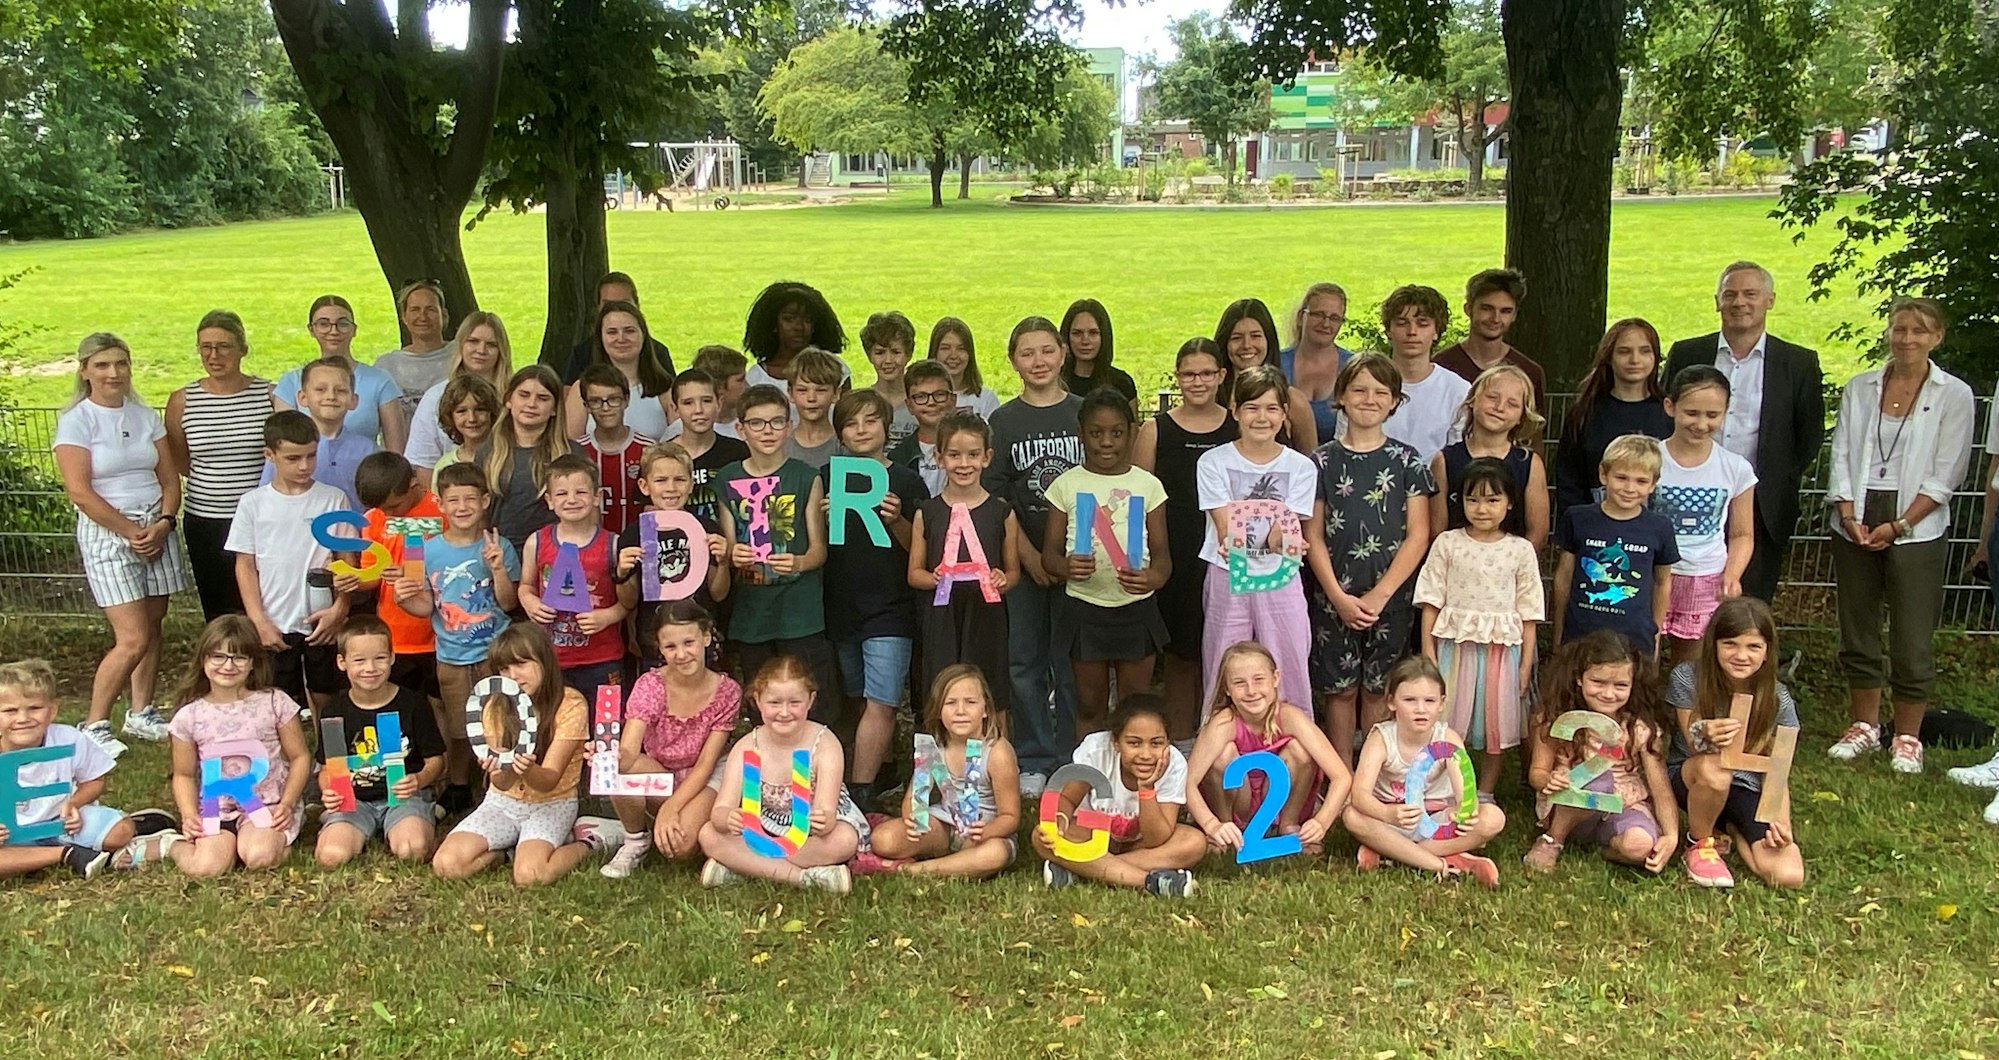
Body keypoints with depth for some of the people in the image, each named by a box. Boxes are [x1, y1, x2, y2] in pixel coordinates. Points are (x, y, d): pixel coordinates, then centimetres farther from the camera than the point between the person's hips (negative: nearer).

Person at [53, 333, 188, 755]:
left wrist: (162, 523, -7)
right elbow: (80, 491, -12)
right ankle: (94, 725, 5)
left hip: (156, 530, 5)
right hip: (106, 532, -5)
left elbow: (169, 478, 9)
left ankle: (140, 713, 23)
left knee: (152, 628, 9)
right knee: (133, 638, -10)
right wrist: (131, 531, -12)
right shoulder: (75, 421, -6)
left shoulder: (146, 416, 9)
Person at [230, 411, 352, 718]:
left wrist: (339, 609, -10)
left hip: (322, 623, 0)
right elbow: (245, 566, 1)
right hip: (274, 626, 0)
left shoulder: (334, 499, -2)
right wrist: (259, 621, -6)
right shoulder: (253, 503, -1)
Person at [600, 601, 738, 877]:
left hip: (702, 783, -1)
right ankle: (636, 840, -4)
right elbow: (628, 752, -28)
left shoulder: (727, 692, -15)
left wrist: (670, 808, -25)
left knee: (679, 845, -31)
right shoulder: (650, 685, -15)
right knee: (618, 770, -32)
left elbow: (705, 764, -13)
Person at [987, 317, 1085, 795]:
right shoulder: (1003, 422, 4)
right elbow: (997, 497, 0)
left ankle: (1073, 759, 15)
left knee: (1072, 663, 4)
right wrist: (1030, 557, -9)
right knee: (1025, 661, 4)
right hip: (1023, 560, 1)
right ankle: (1033, 761, 14)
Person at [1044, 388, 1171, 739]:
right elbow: (1050, 552, 0)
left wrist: (1154, 577, -23)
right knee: (1090, 708, 11)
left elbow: (1161, 553, 0)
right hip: (1085, 608, 0)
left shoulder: (1147, 485, 1)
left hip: (1136, 608, 0)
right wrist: (1066, 566, -23)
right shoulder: (1067, 485, 0)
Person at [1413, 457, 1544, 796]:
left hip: (1502, 647, 1)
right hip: (1455, 644, -1)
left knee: (1496, 722, 9)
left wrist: (1526, 663, 0)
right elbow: (1432, 600, 1)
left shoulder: (1521, 550, 1)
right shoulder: (1447, 544, 0)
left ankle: (1484, 793, 24)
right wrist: (1428, 650, -4)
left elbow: (1529, 612, 3)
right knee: (1449, 719, 4)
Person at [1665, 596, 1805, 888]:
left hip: (1750, 789, 3)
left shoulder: (1778, 700, -9)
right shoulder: (1687, 678, -15)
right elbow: (1696, 750, -13)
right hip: (1689, 778, -2)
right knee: (1713, 770, -40)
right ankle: (1701, 841, -8)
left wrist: (1781, 823, -19)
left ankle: (1730, 828, 14)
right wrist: (1705, 736, -38)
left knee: (1789, 876, -19)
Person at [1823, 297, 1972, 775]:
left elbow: (1945, 475, -4)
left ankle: (1907, 738, 12)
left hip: (1916, 530, -3)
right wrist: (1849, 517, -8)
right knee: (1857, 632, 10)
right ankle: (1864, 725, 24)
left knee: (1912, 640, -1)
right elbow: (1841, 457, 5)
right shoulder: (1859, 388, 7)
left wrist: (1899, 525, -11)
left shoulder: (1953, 395, -1)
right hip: (1856, 525, 3)